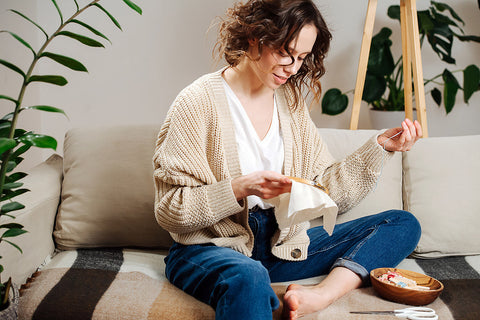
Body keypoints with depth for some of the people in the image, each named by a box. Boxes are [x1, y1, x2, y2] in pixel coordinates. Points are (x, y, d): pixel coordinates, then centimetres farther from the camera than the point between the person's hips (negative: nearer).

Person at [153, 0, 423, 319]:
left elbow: (326, 191, 8)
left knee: (403, 224, -4)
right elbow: (169, 210, -11)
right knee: (248, 278, -44)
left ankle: (322, 294, -25)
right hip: (211, 248, -7)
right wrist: (240, 188, -24)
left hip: (282, 244, 7)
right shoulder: (199, 101, -8)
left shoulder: (291, 102, 10)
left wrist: (380, 147, 0)